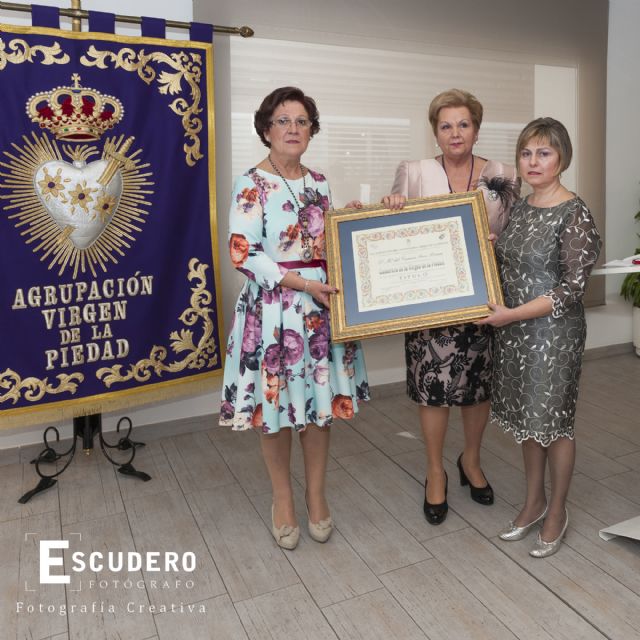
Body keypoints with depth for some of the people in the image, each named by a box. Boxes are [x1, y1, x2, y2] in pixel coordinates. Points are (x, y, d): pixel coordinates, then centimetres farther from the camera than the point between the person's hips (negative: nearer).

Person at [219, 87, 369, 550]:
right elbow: (243, 254, -14)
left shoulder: (319, 183, 12)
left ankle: (317, 496, 28)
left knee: (322, 402, 9)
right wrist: (301, 283, -17)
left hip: (321, 305, 5)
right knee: (275, 405, 4)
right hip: (273, 307, -5)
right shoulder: (252, 185, -6)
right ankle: (283, 499, 26)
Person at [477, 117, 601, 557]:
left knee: (553, 422, 8)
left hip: (554, 333, -7)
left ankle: (557, 511, 29)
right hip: (515, 330, 7)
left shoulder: (574, 214, -14)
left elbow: (572, 288, -17)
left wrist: (512, 314, -20)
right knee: (527, 418, 17)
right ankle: (534, 501, 35)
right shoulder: (520, 208, 7)